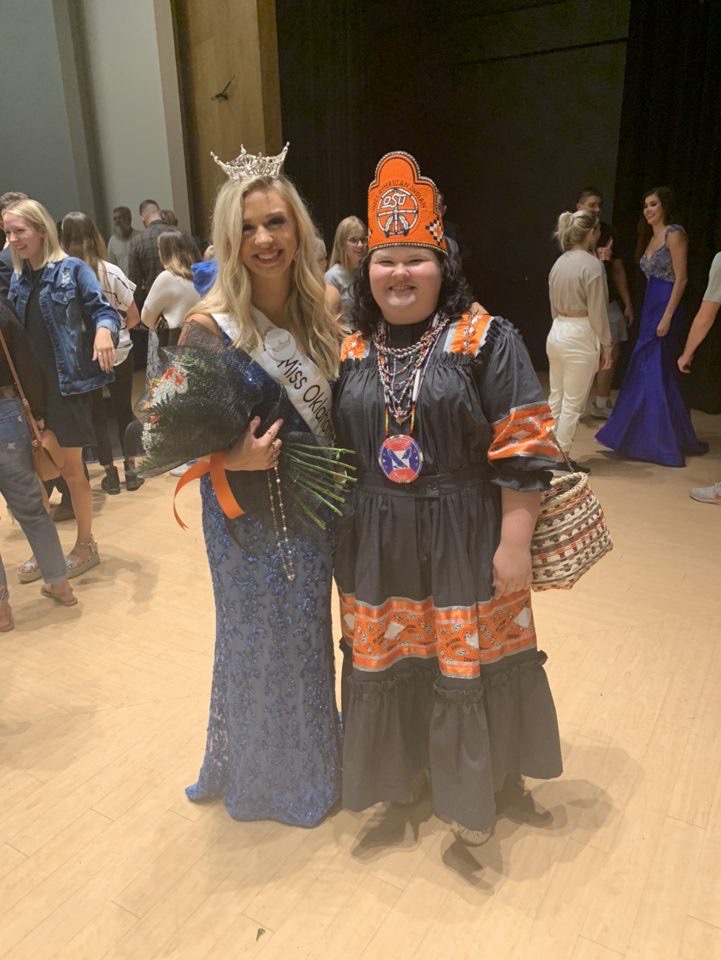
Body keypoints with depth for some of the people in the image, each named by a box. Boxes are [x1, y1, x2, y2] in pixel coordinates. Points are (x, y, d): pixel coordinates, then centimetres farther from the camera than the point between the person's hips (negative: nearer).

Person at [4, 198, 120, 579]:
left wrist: (103, 329, -32)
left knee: (71, 469, 6)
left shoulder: (72, 269, -4)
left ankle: (85, 545, 24)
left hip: (67, 385, -5)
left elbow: (102, 309, -11)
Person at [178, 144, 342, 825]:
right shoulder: (210, 326, -16)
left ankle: (311, 760, 47)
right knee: (260, 642, 13)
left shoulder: (318, 311, -1)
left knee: (309, 637, 19)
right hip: (248, 516, -4)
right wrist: (232, 458, -28)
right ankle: (260, 775, 41)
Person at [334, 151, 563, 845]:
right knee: (387, 662, 17)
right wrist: (340, 538, 9)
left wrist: (514, 544, -13)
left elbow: (523, 450, -10)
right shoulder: (350, 352, 5)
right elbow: (332, 448, 11)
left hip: (465, 539, -3)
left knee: (466, 665, 9)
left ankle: (474, 787, 36)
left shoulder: (485, 340, -8)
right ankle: (404, 769, 44)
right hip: (378, 544, 4)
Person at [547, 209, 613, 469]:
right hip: (580, 337, -8)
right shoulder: (593, 265, -14)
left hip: (556, 333, 8)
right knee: (573, 404, 2)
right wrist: (606, 345, -4)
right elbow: (597, 312, -13)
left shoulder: (559, 262, 7)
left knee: (555, 398, 15)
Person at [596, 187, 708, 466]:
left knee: (658, 374, -5)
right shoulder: (651, 236, 16)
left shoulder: (674, 234, -9)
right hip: (650, 307, 9)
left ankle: (667, 441, 4)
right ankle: (642, 434, 22)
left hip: (665, 308, -9)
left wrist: (667, 317, -21)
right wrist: (652, 313, 14)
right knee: (643, 372, 11)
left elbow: (681, 278, -15)